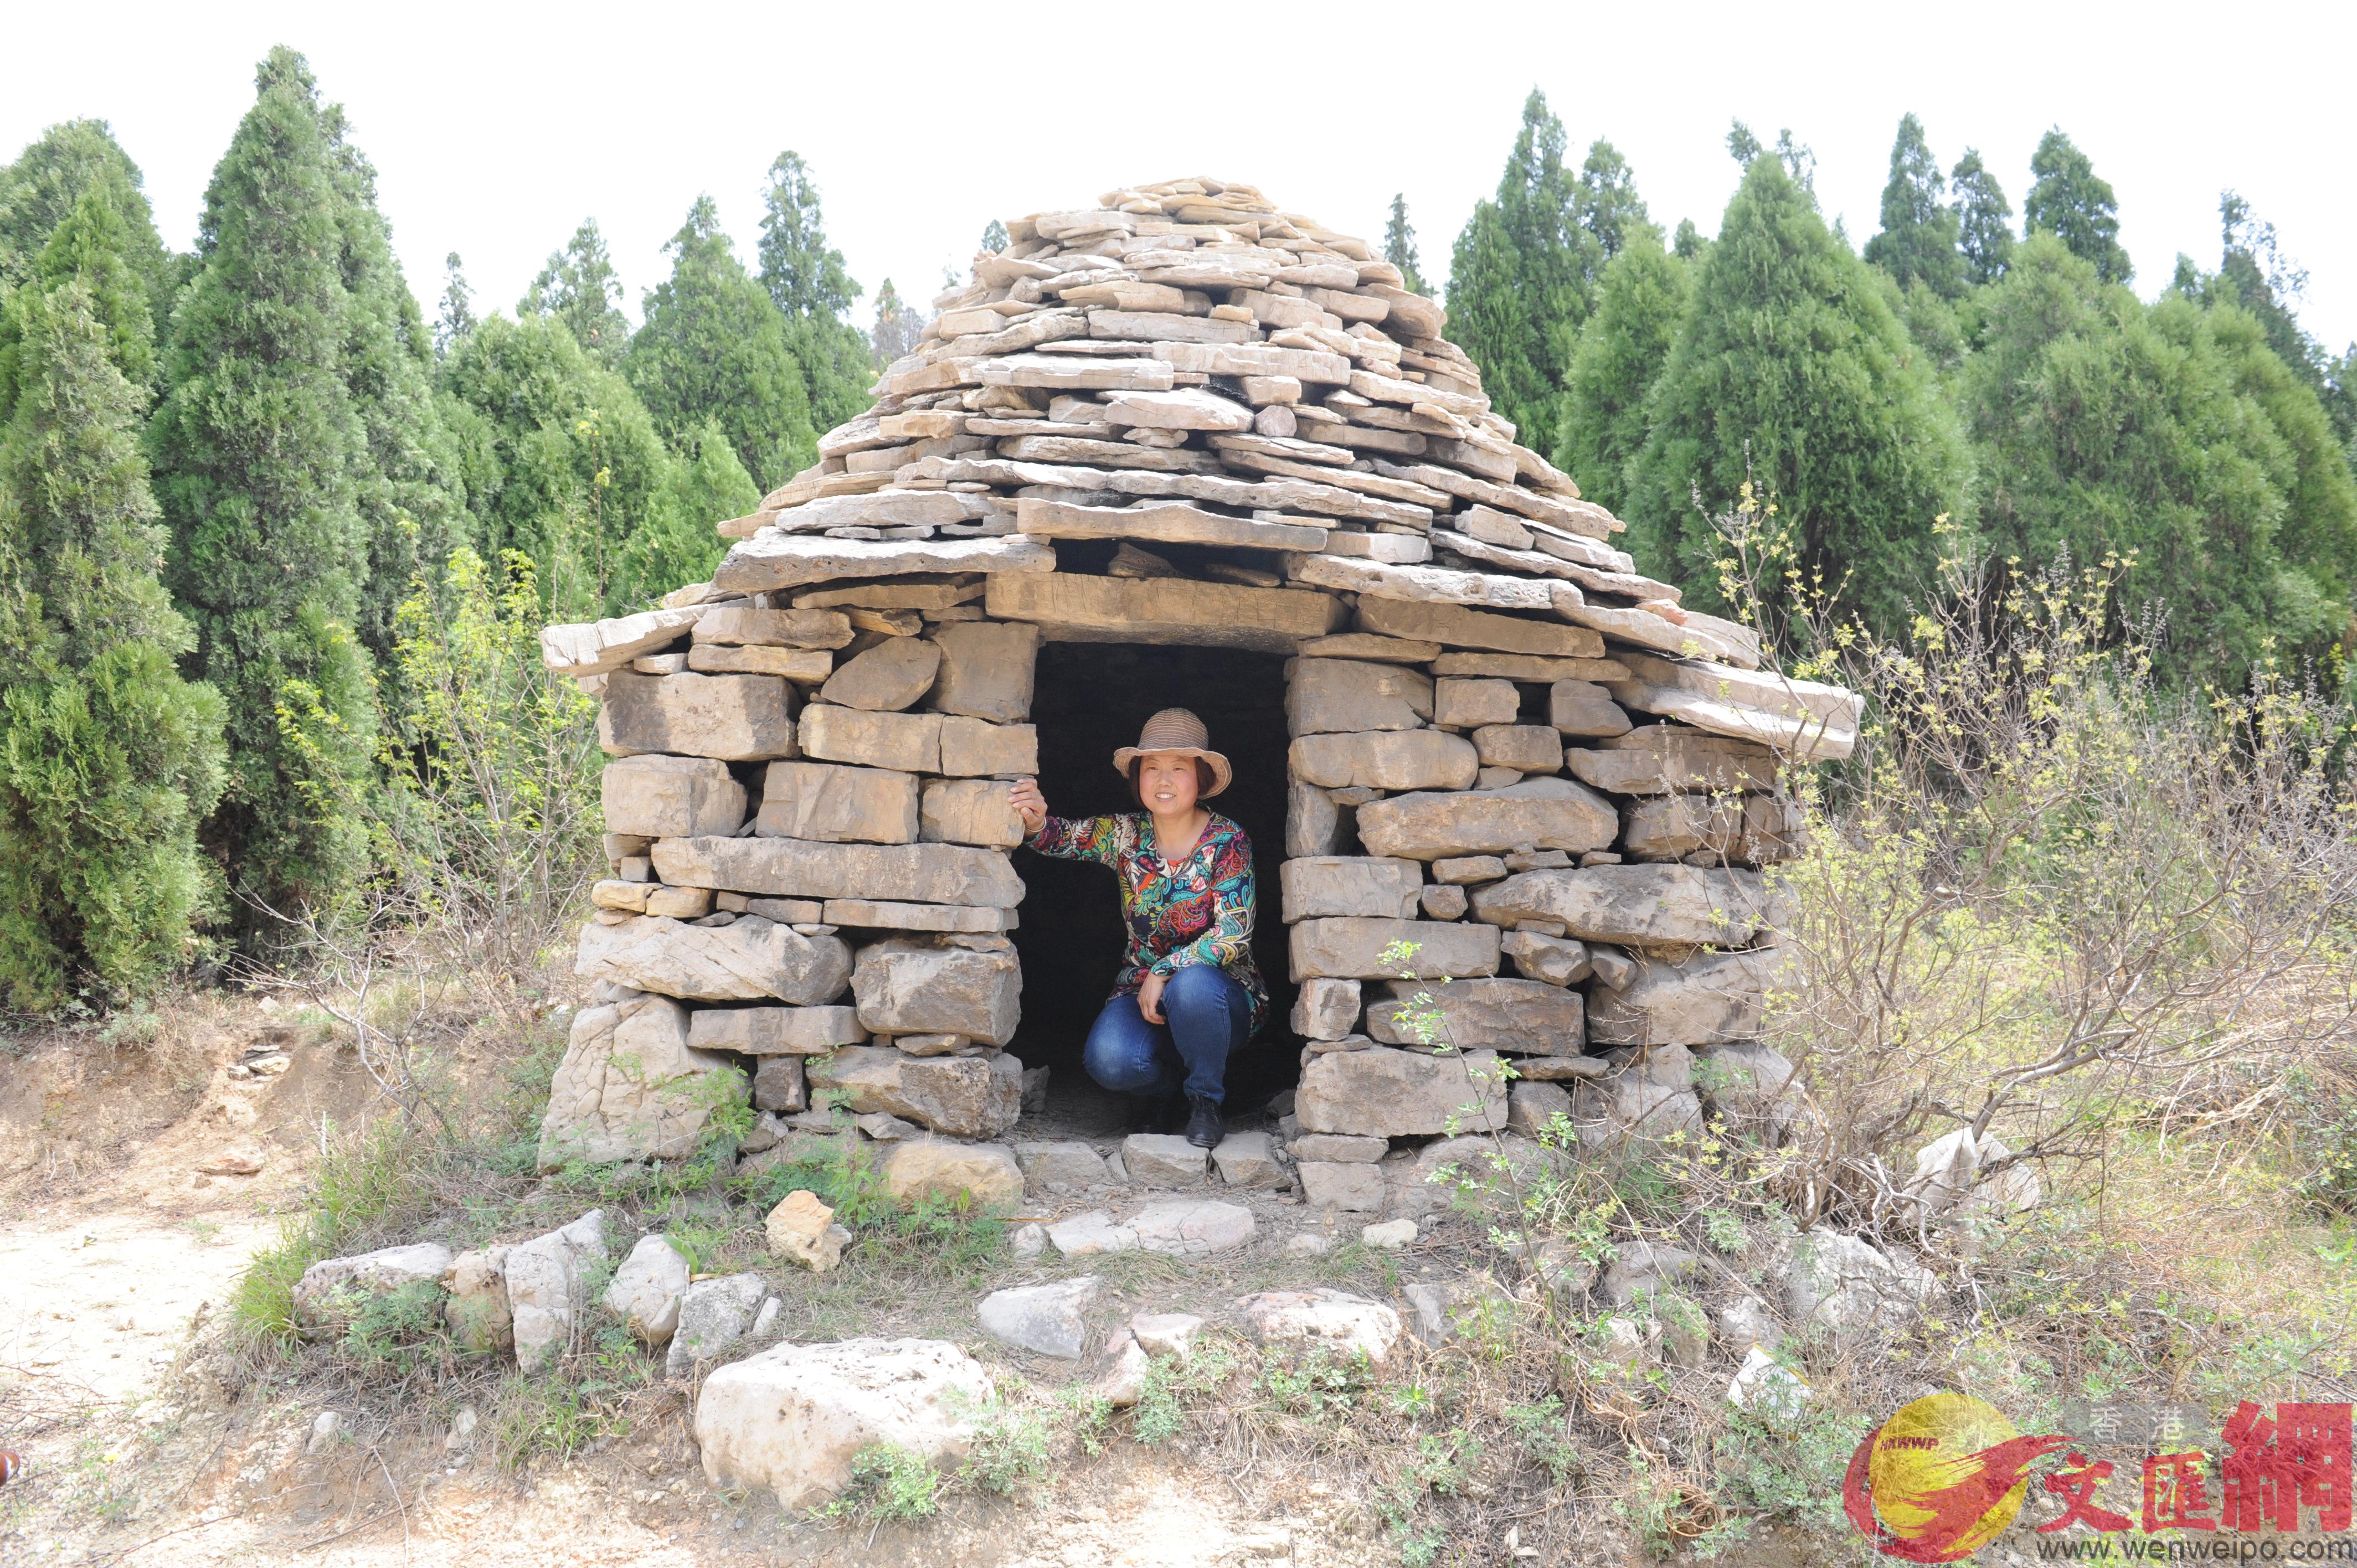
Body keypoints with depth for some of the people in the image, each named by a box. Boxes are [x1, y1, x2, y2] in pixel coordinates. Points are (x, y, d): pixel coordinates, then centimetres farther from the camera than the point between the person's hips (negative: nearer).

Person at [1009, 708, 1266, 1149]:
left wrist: (1165, 972, -24)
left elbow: (1233, 933, -18)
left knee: (1191, 986, -37)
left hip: (1219, 991, -2)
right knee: (1108, 1060, -27)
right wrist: (1037, 824, -37)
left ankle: (1206, 1099, -9)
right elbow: (1065, 837, -13)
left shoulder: (1226, 841, -11)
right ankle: (1170, 1081, 11)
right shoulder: (1126, 835, 0)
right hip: (1142, 989, 3)